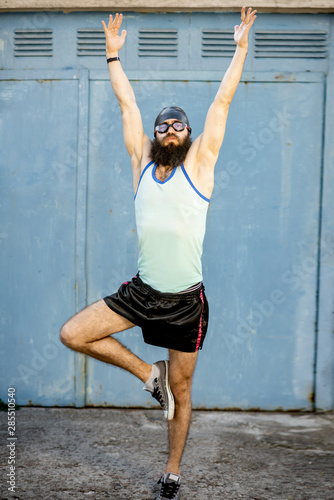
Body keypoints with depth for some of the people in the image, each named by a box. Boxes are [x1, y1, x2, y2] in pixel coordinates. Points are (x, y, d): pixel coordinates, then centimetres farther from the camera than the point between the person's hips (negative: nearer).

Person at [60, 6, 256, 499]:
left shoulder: (198, 163, -1)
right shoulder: (143, 162, 6)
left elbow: (222, 101, -1)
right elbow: (128, 104, 11)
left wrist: (241, 47, 1)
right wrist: (114, 55, 16)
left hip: (186, 299, -3)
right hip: (142, 291, 3)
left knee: (181, 390, 9)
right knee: (73, 334, -7)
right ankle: (148, 373, 13)